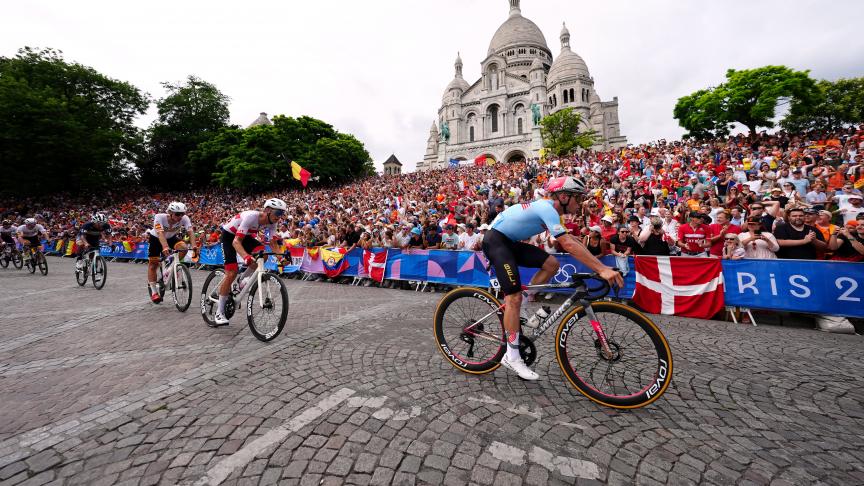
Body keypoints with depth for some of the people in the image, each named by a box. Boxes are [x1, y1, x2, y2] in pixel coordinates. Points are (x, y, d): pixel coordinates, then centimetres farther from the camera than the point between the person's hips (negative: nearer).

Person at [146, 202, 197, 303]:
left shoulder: (184, 218, -28)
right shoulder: (160, 217, -33)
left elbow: (190, 231, -40)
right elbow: (160, 233, -46)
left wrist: (194, 246, -57)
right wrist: (165, 248, -61)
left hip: (171, 238, 2)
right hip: (156, 238, -2)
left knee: (183, 247, -28)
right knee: (153, 263, -1)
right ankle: (154, 292, 9)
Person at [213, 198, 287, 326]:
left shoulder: (271, 223, -15)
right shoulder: (251, 216, -36)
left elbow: (274, 243, -15)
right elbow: (236, 241, -39)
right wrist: (246, 257, -55)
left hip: (245, 235, 6)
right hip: (229, 235, -6)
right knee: (232, 273, -14)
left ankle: (244, 281, -1)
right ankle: (219, 313, -2)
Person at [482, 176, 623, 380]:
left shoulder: (549, 208, 9)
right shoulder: (547, 208, -20)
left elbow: (571, 240, 12)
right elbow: (568, 244, -31)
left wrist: (601, 265, 8)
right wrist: (602, 269, -32)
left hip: (510, 241, 9)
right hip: (495, 240, -9)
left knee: (551, 264, 2)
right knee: (514, 295, -14)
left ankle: (521, 306, 10)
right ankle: (512, 357, -4)